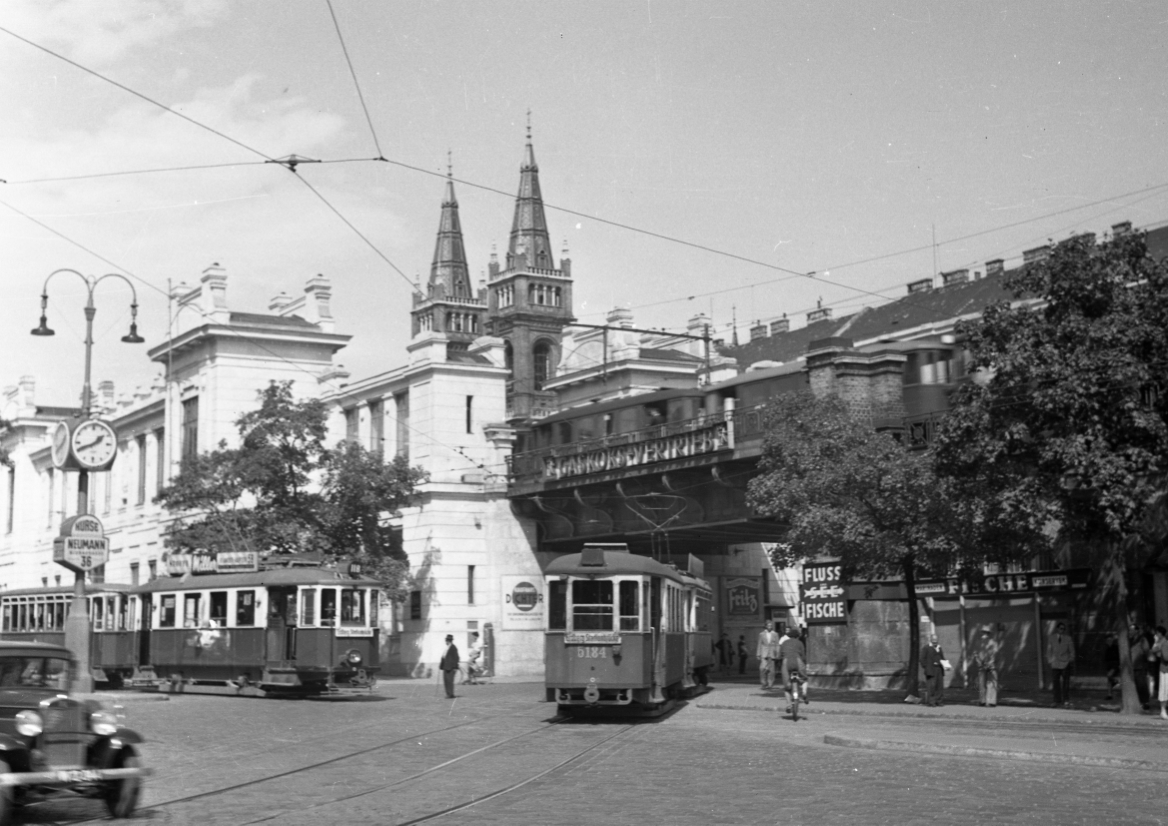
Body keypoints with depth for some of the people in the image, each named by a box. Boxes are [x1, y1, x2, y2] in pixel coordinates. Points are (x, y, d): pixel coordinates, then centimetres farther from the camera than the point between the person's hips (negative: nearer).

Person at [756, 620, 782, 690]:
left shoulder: (775, 634, 8)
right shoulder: (762, 634, 7)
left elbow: (777, 645, 8)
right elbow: (759, 645, 8)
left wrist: (777, 654, 2)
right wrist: (758, 654, 4)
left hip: (772, 654, 1)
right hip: (764, 654, -1)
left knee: (771, 670, -1)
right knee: (763, 668, -15)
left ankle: (770, 684, 8)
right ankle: (764, 683, -2)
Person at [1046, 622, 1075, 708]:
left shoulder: (1068, 639, 7)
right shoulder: (1051, 639, 10)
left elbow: (1072, 651, 11)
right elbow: (1049, 651, 14)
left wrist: (1071, 659, 3)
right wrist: (1049, 660, 5)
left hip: (1065, 664, -1)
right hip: (1055, 664, 2)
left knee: (1065, 683, -6)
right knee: (1056, 682, 1)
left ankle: (1066, 701, -4)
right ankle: (1057, 701, 8)